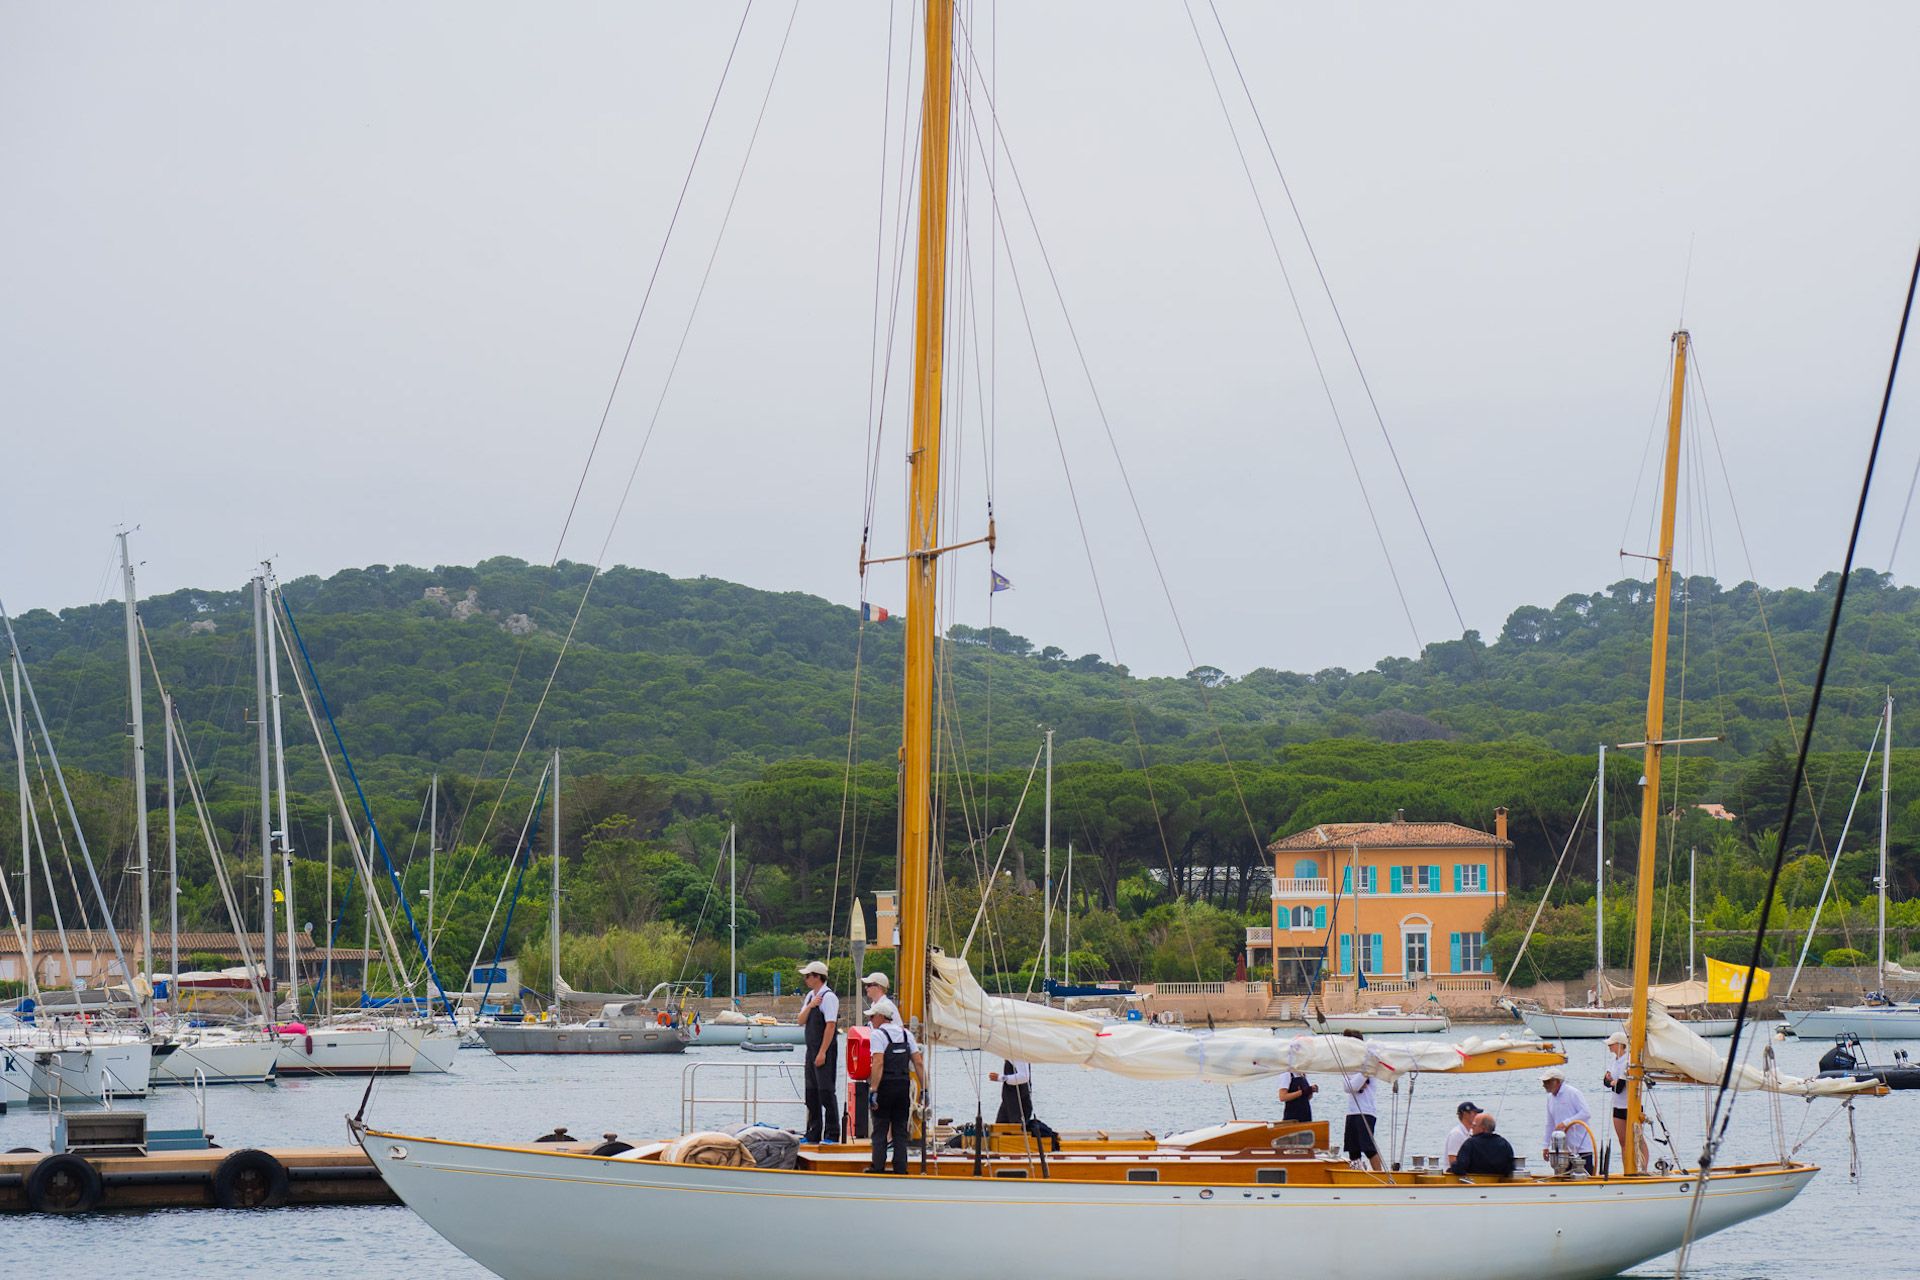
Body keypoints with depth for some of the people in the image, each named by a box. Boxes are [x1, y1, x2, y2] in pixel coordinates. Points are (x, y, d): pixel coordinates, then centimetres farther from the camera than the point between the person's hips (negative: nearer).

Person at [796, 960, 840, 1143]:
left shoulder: (828, 997, -13)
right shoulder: (810, 996, 14)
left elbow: (830, 1025, -18)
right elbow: (801, 1021, 12)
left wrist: (822, 1053, -20)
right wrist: (810, 1006, -8)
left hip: (825, 1052, -9)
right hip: (811, 1050, 9)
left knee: (826, 1092, -8)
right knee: (812, 1093, 11)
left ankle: (832, 1134, -6)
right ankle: (813, 1134, 17)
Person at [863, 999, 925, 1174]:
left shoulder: (878, 1035, -7)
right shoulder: (906, 1034, 12)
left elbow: (878, 1064, -18)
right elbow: (919, 1063, 7)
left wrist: (874, 1091, -20)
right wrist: (924, 1089, 9)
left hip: (885, 1086, -5)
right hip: (904, 1086, 5)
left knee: (880, 1130, 3)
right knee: (900, 1130, 9)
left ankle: (878, 1167, 0)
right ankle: (900, 1168, 6)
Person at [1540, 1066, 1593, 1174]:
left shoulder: (1572, 1093, -10)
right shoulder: (1550, 1097, 14)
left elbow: (1586, 1113, -17)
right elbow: (1550, 1124, 21)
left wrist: (1566, 1123, -23)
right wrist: (1546, 1145, 19)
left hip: (1582, 1147, -7)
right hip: (1564, 1150, 7)